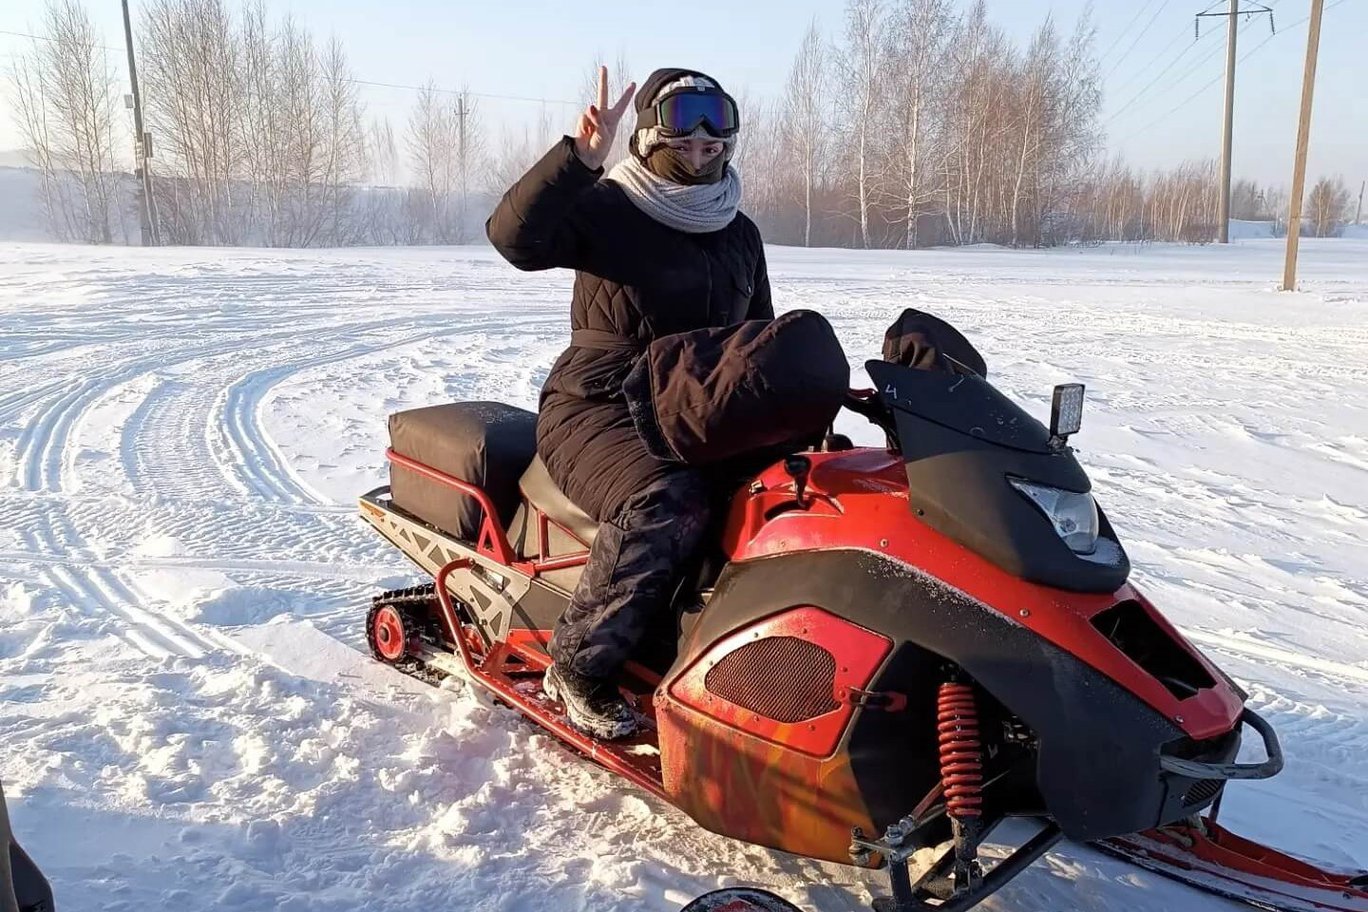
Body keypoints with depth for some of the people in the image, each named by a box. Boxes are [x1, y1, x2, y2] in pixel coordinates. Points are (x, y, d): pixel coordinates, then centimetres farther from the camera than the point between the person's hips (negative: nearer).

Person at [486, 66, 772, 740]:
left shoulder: (739, 233, 15)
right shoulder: (605, 208, -3)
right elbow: (512, 235, -22)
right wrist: (581, 156, -31)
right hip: (599, 412, -6)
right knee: (668, 502, -34)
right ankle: (577, 667, -16)